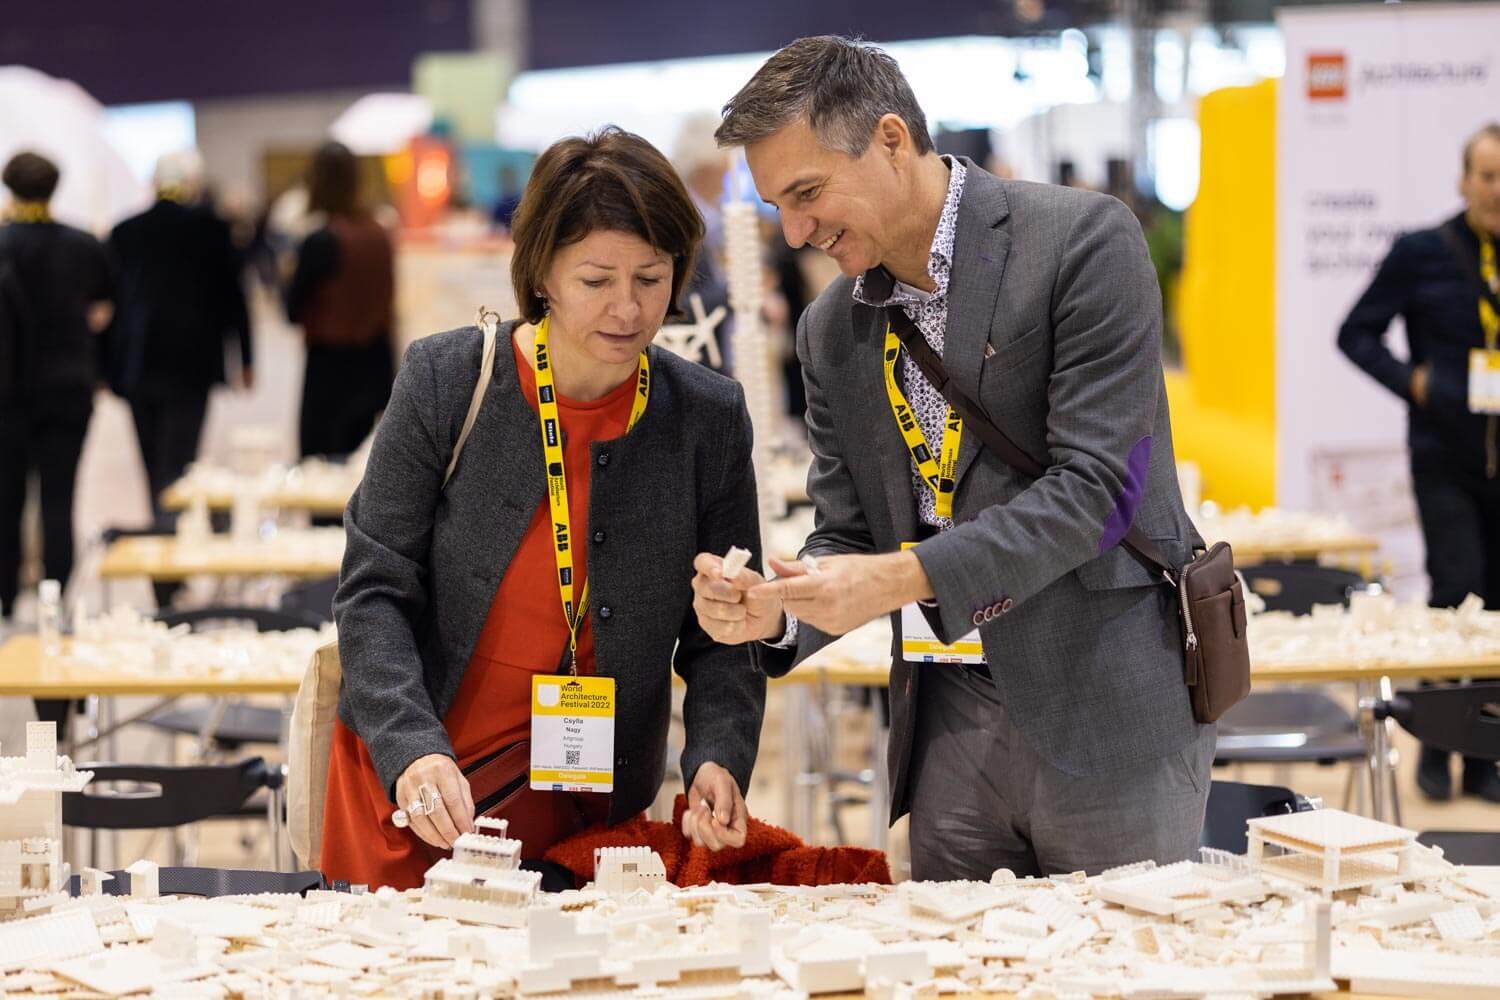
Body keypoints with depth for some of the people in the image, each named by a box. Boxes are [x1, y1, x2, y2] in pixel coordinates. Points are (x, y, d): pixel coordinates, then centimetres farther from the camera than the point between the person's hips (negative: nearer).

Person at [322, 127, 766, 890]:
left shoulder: (709, 420, -4)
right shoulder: (444, 382, -9)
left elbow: (720, 636, 2)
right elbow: (374, 592, -9)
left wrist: (718, 760, -18)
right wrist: (412, 750, -24)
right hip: (414, 795, -1)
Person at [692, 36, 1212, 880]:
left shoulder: (1083, 240, -10)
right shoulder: (832, 332, 10)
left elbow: (1096, 485, -16)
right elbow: (848, 535, 14)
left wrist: (907, 577, -23)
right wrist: (774, 613, -8)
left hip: (1106, 710, -5)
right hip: (950, 723, 5)